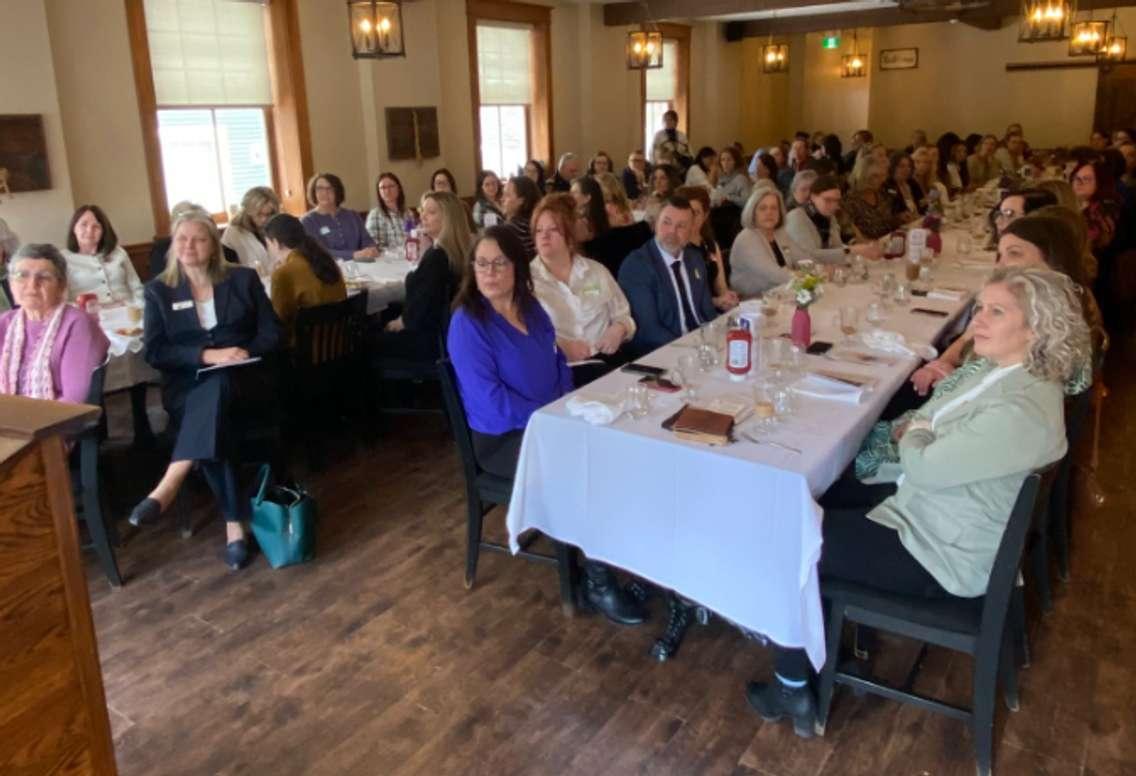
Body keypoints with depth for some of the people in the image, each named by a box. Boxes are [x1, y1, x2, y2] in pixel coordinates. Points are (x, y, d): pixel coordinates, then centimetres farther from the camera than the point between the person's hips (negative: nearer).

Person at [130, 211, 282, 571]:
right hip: (187, 386, 1)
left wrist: (245, 351, -14)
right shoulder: (158, 289, 9)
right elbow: (154, 352, -1)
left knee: (216, 385, -38)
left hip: (241, 380, 0)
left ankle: (169, 485, -45)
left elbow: (272, 333, 7)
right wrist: (206, 355, -16)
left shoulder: (243, 278, 10)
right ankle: (235, 523, -34)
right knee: (211, 417, -35)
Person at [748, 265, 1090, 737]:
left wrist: (914, 433, -6)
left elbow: (924, 467, -25)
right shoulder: (1001, 369, 0)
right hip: (925, 511, 10)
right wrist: (917, 433, -5)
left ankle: (793, 691, 10)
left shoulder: (1022, 411, -30)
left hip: (940, 556, -9)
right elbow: (932, 423, 15)